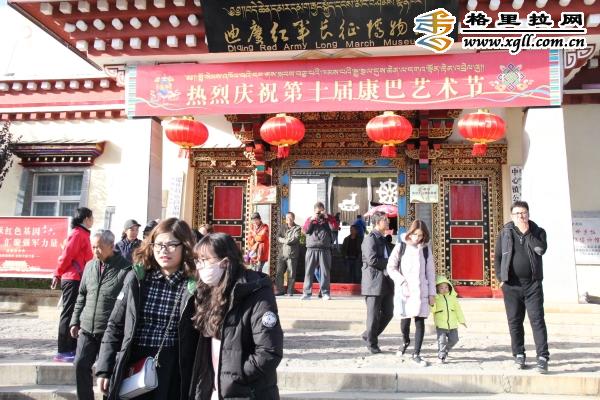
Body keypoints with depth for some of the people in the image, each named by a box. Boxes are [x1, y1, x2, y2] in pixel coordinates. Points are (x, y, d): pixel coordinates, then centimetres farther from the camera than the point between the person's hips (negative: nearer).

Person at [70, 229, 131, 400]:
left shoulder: (126, 269, -13)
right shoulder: (90, 266, 8)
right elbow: (82, 295, 17)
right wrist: (75, 321, 13)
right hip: (87, 329, 6)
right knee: (81, 364, 6)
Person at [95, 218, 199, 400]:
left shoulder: (195, 286, -8)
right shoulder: (136, 278, -1)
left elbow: (201, 339, -5)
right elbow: (115, 326, 5)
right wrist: (104, 369, 2)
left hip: (173, 375, -2)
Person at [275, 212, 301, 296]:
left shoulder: (297, 228, 3)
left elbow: (295, 239, -10)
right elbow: (278, 238, 8)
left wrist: (285, 240, -2)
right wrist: (288, 240, -6)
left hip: (292, 254, -4)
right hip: (282, 253, 4)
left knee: (291, 274, -1)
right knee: (279, 272, 1)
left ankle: (290, 291, 7)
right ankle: (279, 290, 9)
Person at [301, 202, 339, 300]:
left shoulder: (328, 219, 13)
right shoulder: (309, 219, 16)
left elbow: (334, 227, -5)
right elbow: (305, 230, 1)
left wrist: (327, 217, -9)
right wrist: (311, 220, -8)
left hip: (324, 249, -1)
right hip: (311, 249, 1)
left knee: (325, 271, 1)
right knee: (309, 271, -1)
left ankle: (325, 293, 6)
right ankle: (307, 293, 3)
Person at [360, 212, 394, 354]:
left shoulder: (383, 239, 20)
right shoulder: (370, 238, -11)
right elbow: (372, 260, -20)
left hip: (386, 282, 9)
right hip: (374, 282, -9)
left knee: (388, 313, 10)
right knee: (374, 315, 1)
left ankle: (369, 335, 26)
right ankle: (371, 344, 17)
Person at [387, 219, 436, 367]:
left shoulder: (426, 249, 5)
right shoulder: (401, 247, -1)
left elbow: (430, 272, 7)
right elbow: (391, 267, 1)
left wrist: (432, 293, 5)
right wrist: (402, 281, -11)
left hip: (421, 291, 1)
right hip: (404, 291, -1)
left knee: (420, 321, -1)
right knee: (405, 320, 5)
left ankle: (416, 354, 9)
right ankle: (406, 341, 37)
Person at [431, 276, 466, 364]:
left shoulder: (452, 297, 6)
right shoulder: (435, 297, -5)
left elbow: (458, 309, 13)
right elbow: (433, 310, -11)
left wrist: (462, 320, 13)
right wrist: (432, 305, -32)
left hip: (452, 324, 4)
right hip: (441, 324, -4)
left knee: (454, 339, 9)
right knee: (442, 341, -9)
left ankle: (445, 350, 32)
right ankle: (441, 356, 4)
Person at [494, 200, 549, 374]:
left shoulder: (538, 231, 5)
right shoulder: (505, 233, 5)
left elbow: (541, 249, -14)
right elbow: (497, 257, 6)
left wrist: (526, 232, -11)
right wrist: (501, 278, -1)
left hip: (533, 284, -1)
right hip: (511, 285, 1)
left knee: (537, 320, -4)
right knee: (514, 322, 7)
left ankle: (543, 357, 0)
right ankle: (519, 355, 17)